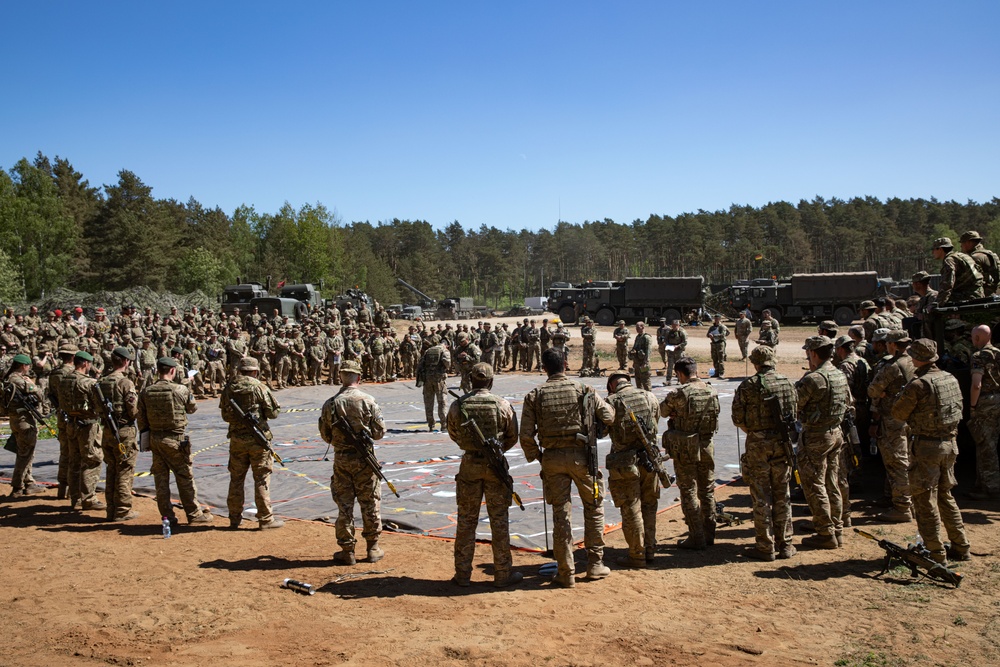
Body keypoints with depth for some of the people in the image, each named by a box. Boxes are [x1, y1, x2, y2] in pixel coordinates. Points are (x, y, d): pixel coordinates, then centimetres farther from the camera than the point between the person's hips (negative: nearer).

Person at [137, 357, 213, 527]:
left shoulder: (146, 392, -1)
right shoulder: (180, 390, -13)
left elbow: (141, 419, 5)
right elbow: (192, 408, 5)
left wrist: (146, 436, 17)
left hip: (154, 438, 4)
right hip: (175, 439, -4)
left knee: (160, 478, 11)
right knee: (185, 477, 5)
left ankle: (167, 516, 17)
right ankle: (194, 514, 11)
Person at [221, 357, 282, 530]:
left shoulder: (228, 389, 2)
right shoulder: (259, 387, -11)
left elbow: (225, 416, 9)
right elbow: (273, 412, -8)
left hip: (237, 439, 4)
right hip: (257, 439, -4)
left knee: (236, 478, 13)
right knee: (262, 479, 3)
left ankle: (235, 518, 19)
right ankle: (265, 518, 6)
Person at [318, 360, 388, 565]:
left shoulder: (330, 404, -5)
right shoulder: (368, 401, -10)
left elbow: (325, 436, 2)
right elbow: (380, 431, -5)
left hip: (341, 459, 1)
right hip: (365, 457, -1)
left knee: (344, 504, 9)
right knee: (370, 503, 11)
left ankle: (347, 551, 14)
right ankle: (373, 548, 19)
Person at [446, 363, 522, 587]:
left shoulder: (457, 406, -5)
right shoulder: (502, 405, -8)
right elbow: (512, 437, 3)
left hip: (469, 465, 1)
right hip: (495, 466, -1)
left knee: (466, 520, 11)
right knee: (499, 520, 8)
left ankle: (462, 574, 17)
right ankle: (503, 574, 15)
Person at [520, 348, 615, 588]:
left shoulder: (535, 395, -2)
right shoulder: (582, 389, -4)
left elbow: (526, 435, -5)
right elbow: (609, 416, -5)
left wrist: (535, 456, 11)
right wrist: (592, 424, 16)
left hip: (552, 458, 1)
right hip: (580, 454, -1)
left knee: (560, 514, 7)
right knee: (594, 506, 16)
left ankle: (566, 572, 11)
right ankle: (595, 564, 19)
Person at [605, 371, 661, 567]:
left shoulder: (612, 402, -10)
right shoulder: (650, 397, 3)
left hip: (626, 463, -4)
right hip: (650, 459, 4)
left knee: (631, 510, 5)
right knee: (649, 506, 19)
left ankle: (637, 556, 12)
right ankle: (650, 550, 27)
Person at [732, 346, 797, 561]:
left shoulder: (748, 386, -9)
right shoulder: (787, 383, 3)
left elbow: (738, 418, -8)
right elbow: (795, 413, 7)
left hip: (758, 445, -4)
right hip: (783, 444, 4)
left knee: (761, 497, 3)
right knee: (782, 496, 13)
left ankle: (766, 547, 8)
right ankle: (785, 545, 19)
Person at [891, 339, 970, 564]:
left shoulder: (917, 384, -18)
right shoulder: (951, 379, 5)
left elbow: (898, 414, -10)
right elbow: (958, 410, 16)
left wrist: (903, 393, 5)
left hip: (927, 446, -7)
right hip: (950, 444, 8)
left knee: (925, 499, 2)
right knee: (945, 496, 20)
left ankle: (936, 553, 6)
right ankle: (960, 547, 26)